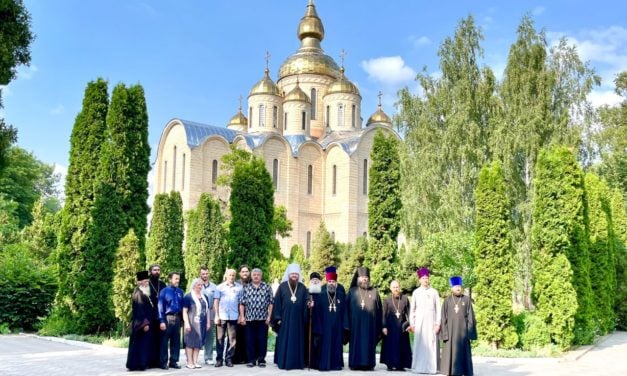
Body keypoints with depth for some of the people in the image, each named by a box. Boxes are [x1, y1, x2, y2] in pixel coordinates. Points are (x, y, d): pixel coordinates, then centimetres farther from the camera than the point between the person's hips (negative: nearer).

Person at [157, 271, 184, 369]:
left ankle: (173, 361, 19)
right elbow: (161, 307, -7)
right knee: (164, 341, 0)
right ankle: (163, 362, 8)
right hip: (167, 318, -5)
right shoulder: (164, 291, -6)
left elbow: (182, 306, 11)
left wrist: (181, 320, 6)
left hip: (177, 318, 5)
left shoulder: (180, 292, 7)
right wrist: (162, 321, -12)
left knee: (176, 341, 9)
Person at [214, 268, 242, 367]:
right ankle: (219, 359, 10)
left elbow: (241, 302, 6)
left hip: (234, 317, 0)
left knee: (232, 339, 2)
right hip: (222, 316, 0)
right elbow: (216, 301, 4)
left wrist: (241, 315, 2)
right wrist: (216, 315, -1)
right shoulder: (220, 287, 6)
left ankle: (229, 359, 10)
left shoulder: (239, 287, 5)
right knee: (220, 338, 2)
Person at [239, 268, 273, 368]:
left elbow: (271, 303, 2)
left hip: (263, 319, -1)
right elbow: (242, 304, 7)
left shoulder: (267, 287, 4)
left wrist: (269, 316, -4)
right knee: (250, 340, 3)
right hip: (249, 319, 1)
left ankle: (261, 360, 12)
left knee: (262, 340, 2)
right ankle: (251, 360, 12)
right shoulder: (246, 288, 8)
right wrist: (242, 317, 0)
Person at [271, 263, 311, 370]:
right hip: (285, 318, -2)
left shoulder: (302, 287, 8)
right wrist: (278, 318, -6)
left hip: (298, 319, 2)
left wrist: (309, 304, -22)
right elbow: (277, 302, 0)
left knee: (297, 340, 4)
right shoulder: (282, 286, 2)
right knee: (285, 340, 0)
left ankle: (297, 362, 9)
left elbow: (306, 301, 3)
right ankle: (283, 362, 6)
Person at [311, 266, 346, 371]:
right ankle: (323, 364, 3)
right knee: (324, 343, -2)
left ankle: (336, 364, 15)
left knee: (336, 343, 8)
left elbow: (345, 307, 5)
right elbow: (317, 309, -5)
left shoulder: (341, 290, 2)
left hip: (337, 323, 2)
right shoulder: (321, 291, -5)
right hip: (324, 323, -2)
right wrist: (317, 326, -9)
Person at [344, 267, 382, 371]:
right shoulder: (352, 291, 8)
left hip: (370, 324, 0)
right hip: (355, 324, 0)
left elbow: (379, 310, 7)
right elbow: (347, 308, 4)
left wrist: (379, 328, 1)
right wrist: (347, 324, -5)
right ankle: (355, 364, 8)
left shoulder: (374, 292, 9)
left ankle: (368, 364, 6)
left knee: (368, 344, 1)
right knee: (356, 343, 1)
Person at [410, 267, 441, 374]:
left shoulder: (434, 292, 5)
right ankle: (419, 367, 1)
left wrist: (438, 323, -2)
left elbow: (438, 309, 5)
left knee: (431, 344, -4)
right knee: (419, 343, -3)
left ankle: (432, 367, 0)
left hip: (431, 321, 0)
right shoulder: (416, 292, 7)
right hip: (419, 321, 0)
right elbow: (412, 309, 9)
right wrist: (412, 324, 4)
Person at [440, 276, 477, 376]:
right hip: (451, 331, 0)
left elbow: (470, 316, 2)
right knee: (450, 353, 0)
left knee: (463, 352, 2)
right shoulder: (447, 301, 4)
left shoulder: (467, 300, 3)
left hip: (463, 330, 0)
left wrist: (470, 331, -5)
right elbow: (443, 318, 3)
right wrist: (445, 332, -6)